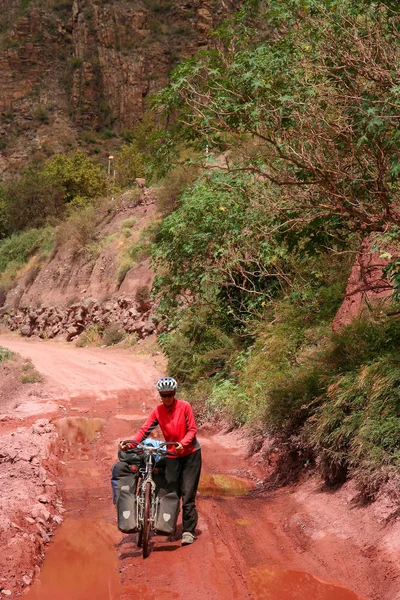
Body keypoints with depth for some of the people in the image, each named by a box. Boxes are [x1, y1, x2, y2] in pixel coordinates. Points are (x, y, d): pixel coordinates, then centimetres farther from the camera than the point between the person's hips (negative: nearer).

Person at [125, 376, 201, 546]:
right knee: (171, 493, 5)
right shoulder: (157, 411, -3)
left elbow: (192, 429, -12)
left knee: (188, 494, -5)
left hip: (190, 454, -3)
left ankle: (188, 531, -1)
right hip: (172, 456, 3)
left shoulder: (184, 407, -10)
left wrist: (183, 443, -30)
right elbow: (145, 430, -11)